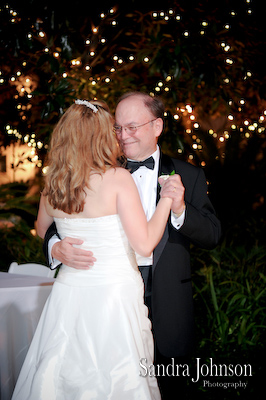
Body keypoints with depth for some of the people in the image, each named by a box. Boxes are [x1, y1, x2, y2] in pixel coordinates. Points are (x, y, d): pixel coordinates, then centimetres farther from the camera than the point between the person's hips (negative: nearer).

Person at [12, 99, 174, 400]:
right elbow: (144, 244, -15)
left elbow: (42, 231, 21)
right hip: (114, 295, -5)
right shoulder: (117, 178, -14)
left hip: (69, 293, 6)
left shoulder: (53, 183, 2)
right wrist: (166, 200, -4)